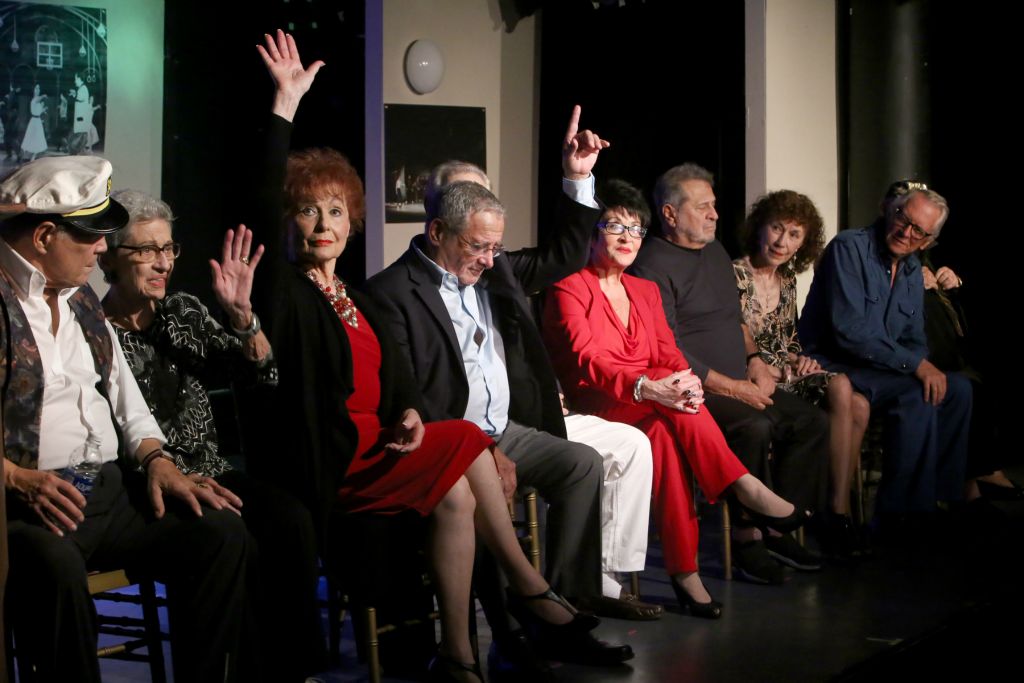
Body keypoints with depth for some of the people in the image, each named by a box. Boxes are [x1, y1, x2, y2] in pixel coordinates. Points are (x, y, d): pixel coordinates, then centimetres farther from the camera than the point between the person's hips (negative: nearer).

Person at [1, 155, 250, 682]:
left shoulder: (82, 299, 20)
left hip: (109, 492, 7)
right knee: (54, 562, -39)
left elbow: (123, 395, 23)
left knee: (222, 531, -11)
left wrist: (156, 460, 5)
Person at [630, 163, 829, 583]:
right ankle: (747, 538, -22)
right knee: (753, 427, -32)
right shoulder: (652, 266, -11)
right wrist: (730, 387, -17)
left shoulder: (715, 252, 18)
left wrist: (754, 360, 9)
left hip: (739, 384, 9)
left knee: (811, 421, -5)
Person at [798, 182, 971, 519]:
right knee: (917, 395, -27)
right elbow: (849, 331, -23)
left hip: (880, 366, 9)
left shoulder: (912, 270, 12)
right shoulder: (849, 248, -14)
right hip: (831, 364, -9)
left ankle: (942, 496, 4)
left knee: (958, 388, -2)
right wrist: (916, 365, -22)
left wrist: (925, 368, -9)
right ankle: (899, 514, -23)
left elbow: (914, 338, 16)